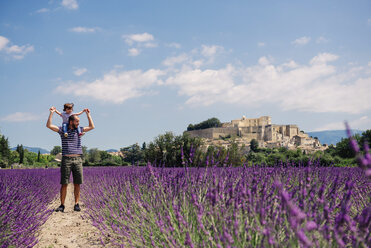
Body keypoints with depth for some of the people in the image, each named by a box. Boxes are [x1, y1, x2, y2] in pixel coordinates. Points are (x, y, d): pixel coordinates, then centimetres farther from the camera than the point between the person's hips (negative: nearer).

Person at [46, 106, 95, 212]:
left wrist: (88, 114, 17)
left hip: (78, 160, 3)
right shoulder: (62, 130, 5)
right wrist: (51, 113, -3)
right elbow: (49, 125, -3)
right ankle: (62, 205, 4)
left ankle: (76, 204, 8)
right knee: (64, 184, -2)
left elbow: (92, 127, 16)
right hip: (66, 159, -3)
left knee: (77, 184, 2)